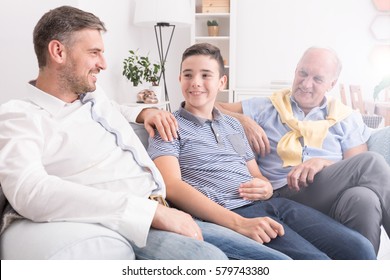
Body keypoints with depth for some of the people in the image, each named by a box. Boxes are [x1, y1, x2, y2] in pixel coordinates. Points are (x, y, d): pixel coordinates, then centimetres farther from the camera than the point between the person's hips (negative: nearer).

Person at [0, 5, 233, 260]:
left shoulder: (94, 95, 17)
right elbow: (30, 192, -25)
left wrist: (143, 112, 17)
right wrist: (151, 210, -28)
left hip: (162, 211, 8)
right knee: (208, 257, -32)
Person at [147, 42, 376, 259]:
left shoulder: (233, 125, 23)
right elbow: (172, 187, -12)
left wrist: (266, 187, -2)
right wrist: (238, 223, -22)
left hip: (272, 204, 7)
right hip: (228, 215, -6)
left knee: (359, 247, -13)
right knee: (316, 260, -27)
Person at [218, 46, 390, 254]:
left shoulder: (348, 119, 18)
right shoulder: (265, 108, 16)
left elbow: (358, 170, 6)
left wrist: (323, 163, -14)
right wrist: (243, 120, -4)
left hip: (335, 196, 2)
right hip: (282, 197, -2)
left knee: (364, 199, -37)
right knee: (371, 162, -24)